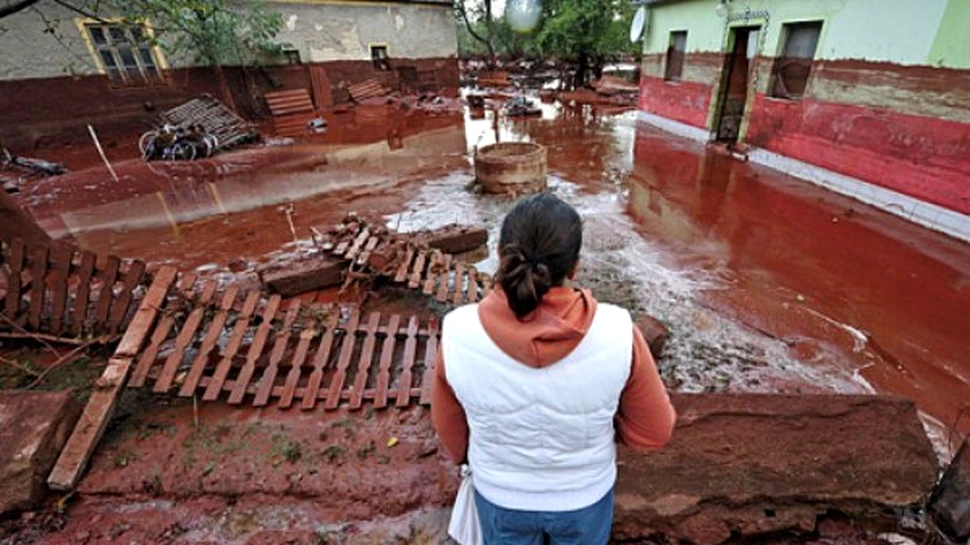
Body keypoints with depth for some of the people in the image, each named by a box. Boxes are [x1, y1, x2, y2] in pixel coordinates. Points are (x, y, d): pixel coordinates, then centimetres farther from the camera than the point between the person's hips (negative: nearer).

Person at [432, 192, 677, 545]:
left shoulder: (459, 334, -29)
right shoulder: (616, 334, -31)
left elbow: (449, 424, -10)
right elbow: (654, 432, -14)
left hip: (500, 493, 1)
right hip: (585, 493, 0)